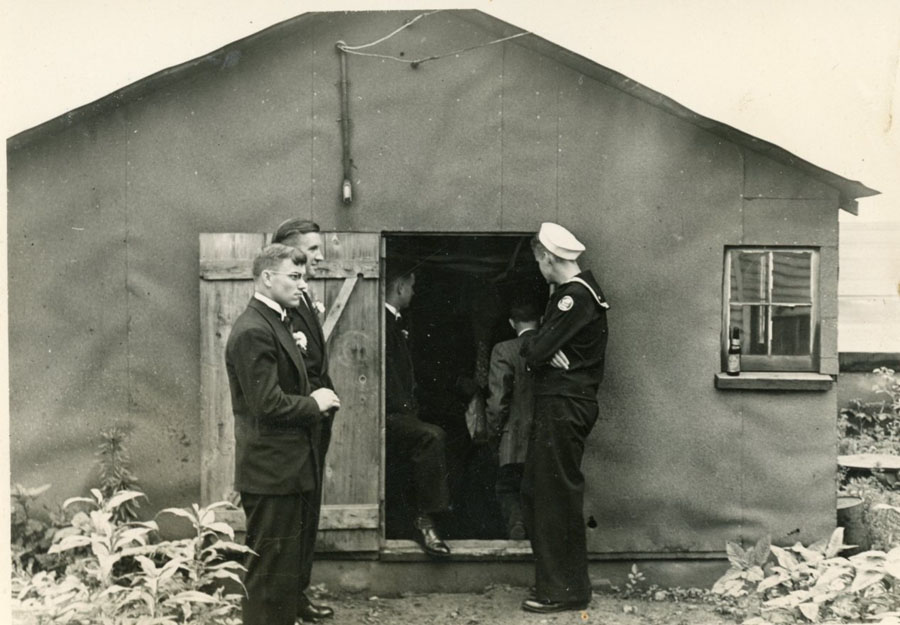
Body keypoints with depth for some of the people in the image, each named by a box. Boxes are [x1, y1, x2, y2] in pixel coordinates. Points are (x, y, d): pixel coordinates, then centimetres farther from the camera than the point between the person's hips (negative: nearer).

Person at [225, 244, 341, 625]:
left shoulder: (274, 324, 15)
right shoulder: (253, 332, -18)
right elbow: (268, 404, -24)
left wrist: (316, 401, 6)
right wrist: (314, 404, -11)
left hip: (286, 467, 10)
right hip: (271, 469, -10)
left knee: (288, 565, 18)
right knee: (271, 570, -1)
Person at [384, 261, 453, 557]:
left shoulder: (393, 322, 21)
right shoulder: (383, 322, -11)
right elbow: (386, 373, -18)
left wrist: (410, 407, 11)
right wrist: (405, 408, -15)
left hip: (397, 413, 11)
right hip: (387, 416, -11)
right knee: (432, 436, -26)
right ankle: (425, 519, -21)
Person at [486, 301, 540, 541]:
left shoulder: (503, 351, -9)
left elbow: (498, 401, -12)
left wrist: (494, 432, 1)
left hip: (516, 439, -3)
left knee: (507, 488, 12)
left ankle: (516, 520, -11)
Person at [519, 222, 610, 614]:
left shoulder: (576, 296, -15)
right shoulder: (571, 292, 18)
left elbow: (536, 350, -20)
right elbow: (538, 350, 15)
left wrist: (531, 346, 1)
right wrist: (539, 349, -6)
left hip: (564, 406, -10)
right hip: (556, 404, 10)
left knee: (557, 495, -4)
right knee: (534, 491, 14)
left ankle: (565, 591, 5)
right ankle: (553, 580, 23)